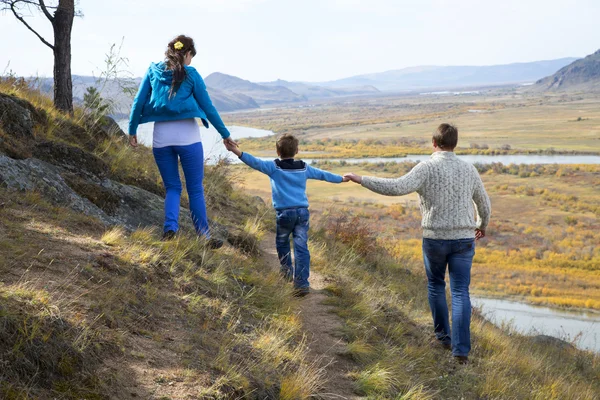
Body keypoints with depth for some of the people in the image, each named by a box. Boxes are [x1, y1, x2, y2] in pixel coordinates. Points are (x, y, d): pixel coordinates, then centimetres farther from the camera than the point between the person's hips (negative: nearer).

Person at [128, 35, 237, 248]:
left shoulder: (153, 71, 7)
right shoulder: (191, 74, -1)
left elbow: (138, 102, 4)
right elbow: (208, 107, 3)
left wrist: (132, 130, 14)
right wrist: (225, 134, 12)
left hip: (161, 136, 3)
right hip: (187, 135, -3)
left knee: (172, 187, 13)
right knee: (195, 189, 7)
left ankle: (170, 228, -9)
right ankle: (203, 237, 10)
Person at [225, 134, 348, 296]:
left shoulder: (274, 167, -3)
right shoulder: (304, 168, 11)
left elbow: (256, 162, -18)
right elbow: (322, 174, 25)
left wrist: (237, 152, -28)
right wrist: (341, 179, 41)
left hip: (284, 212, -3)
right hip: (303, 211, 3)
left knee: (282, 242, 22)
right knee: (301, 247, -1)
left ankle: (287, 272, 32)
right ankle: (302, 283, -7)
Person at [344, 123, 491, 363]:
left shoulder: (427, 168, -11)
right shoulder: (468, 170, 4)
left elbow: (397, 187, -24)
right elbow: (484, 204, 15)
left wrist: (362, 180, -17)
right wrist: (483, 225, 36)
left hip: (435, 238, -2)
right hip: (464, 238, 2)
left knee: (436, 285, 21)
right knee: (460, 293, 2)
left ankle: (444, 337, 29)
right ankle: (461, 350, -5)